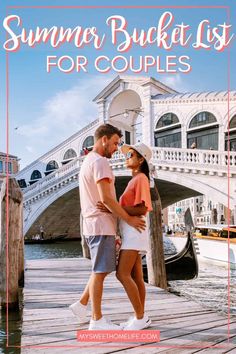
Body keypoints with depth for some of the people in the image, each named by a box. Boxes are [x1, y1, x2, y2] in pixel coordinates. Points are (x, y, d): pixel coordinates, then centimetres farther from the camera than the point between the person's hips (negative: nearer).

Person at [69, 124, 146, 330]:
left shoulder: (87, 162, 19)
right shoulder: (99, 162, -14)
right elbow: (105, 198, -22)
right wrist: (128, 219, -13)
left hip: (95, 225, 10)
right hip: (101, 225, -10)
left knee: (102, 269, 17)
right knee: (100, 271, -5)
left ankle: (81, 304, 19)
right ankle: (97, 320, 1)